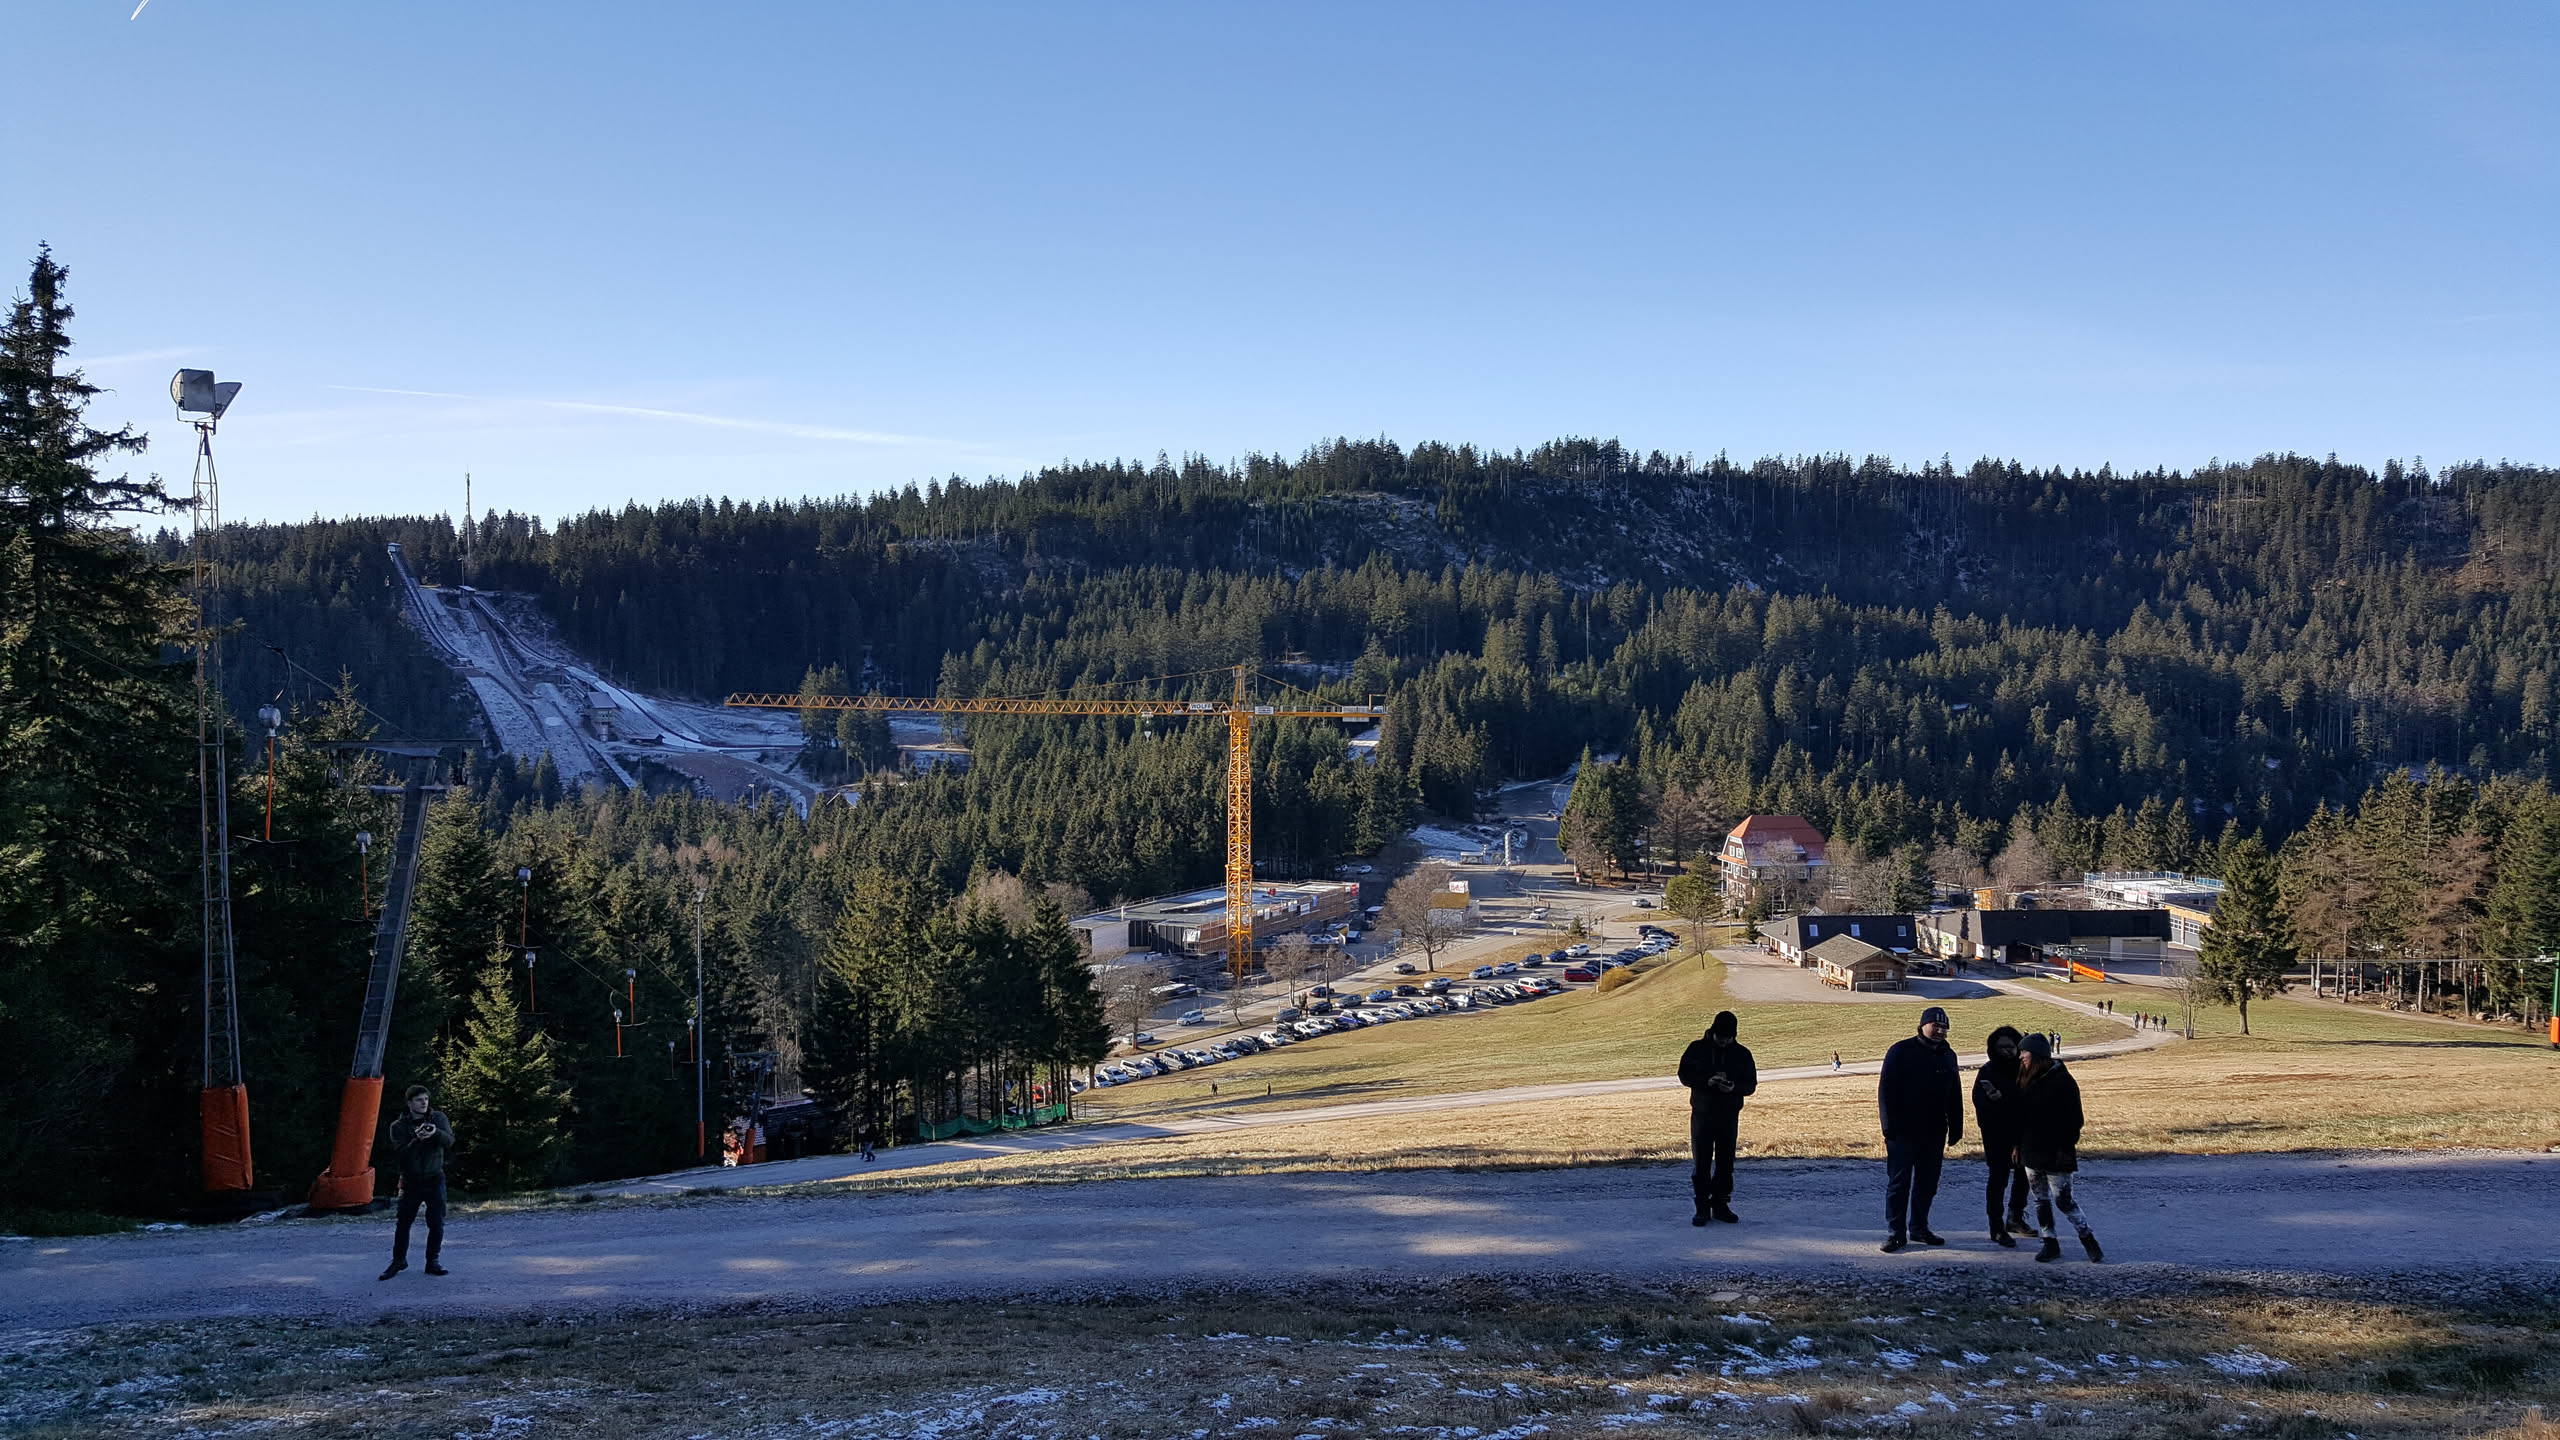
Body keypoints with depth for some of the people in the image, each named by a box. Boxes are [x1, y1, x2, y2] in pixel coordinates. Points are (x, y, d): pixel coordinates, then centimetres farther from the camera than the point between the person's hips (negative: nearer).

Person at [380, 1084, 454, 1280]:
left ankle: (433, 1262, 11)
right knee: (403, 1222, 3)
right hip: (410, 1181, -1)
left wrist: (436, 1132, -33)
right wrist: (417, 1140, -32)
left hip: (434, 1178, 1)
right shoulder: (398, 1126, -4)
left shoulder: (438, 1117, 0)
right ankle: (399, 1260, 21)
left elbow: (449, 1141, -13)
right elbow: (400, 1153, -16)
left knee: (437, 1223, 0)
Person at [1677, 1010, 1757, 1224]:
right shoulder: (1697, 1049, 0)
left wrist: (1734, 1087, -17)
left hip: (1729, 1116, 2)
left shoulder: (1741, 1054, 4)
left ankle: (1721, 1204, 15)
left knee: (1726, 1163, 6)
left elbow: (1751, 1084, 4)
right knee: (1701, 1162, -2)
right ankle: (1702, 1207, 3)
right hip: (1702, 1115, -1)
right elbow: (1684, 1075, -2)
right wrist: (1707, 1081, -19)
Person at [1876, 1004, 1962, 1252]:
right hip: (1903, 1131, -6)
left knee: (1927, 1183, 11)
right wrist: (1889, 1126, -15)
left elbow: (1955, 1096, 17)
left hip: (1934, 1132, 6)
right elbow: (1886, 1089, -10)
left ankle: (1919, 1228, 23)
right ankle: (1895, 1232, 1)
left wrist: (1955, 1129, 12)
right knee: (1898, 1182, -3)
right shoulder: (1901, 1051, -8)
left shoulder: (1947, 1056, 10)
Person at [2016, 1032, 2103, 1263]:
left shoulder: (2063, 1081, -13)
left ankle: (2090, 1242, 6)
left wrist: (2066, 1148, -17)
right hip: (2031, 1153, 7)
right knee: (2040, 1200, 10)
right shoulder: (2026, 1080, 8)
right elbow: (2019, 1114, 13)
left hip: (2055, 1155, -7)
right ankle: (2050, 1244, 17)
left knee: (2064, 1201, -6)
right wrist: (2017, 1145, 12)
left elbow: (2073, 1119, -13)